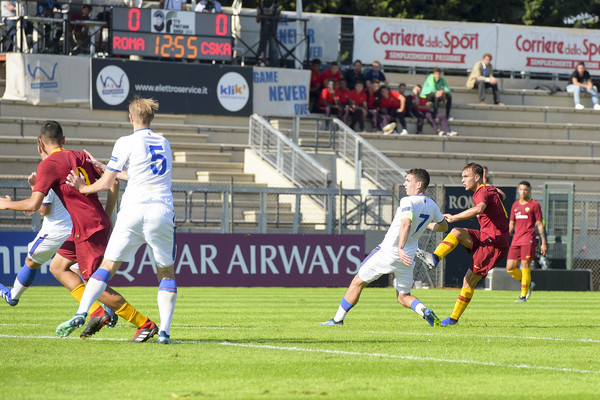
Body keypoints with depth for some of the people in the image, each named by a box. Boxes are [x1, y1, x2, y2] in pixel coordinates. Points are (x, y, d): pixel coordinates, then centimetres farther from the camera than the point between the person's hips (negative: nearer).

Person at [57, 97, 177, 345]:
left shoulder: (126, 143, 1)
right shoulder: (164, 143, 16)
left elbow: (106, 183, 1)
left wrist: (83, 188, 21)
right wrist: (103, 167, 34)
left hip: (133, 211, -2)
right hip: (162, 211, 2)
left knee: (107, 267, 4)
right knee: (166, 273, 11)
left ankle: (81, 314, -10)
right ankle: (164, 330, -3)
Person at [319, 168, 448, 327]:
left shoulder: (408, 201, -17)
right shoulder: (432, 206, 6)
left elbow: (406, 224, -34)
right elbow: (443, 226, 23)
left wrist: (400, 248, -44)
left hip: (387, 251, -6)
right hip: (408, 258, 6)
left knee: (358, 282, 10)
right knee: (404, 297, 14)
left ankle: (338, 319, 14)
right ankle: (425, 311, -17)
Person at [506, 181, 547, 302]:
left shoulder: (534, 205, 2)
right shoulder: (515, 205, 17)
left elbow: (540, 224, 0)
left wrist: (544, 242, -4)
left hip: (528, 240, -6)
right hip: (516, 240, 6)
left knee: (525, 266, -10)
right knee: (510, 267, -1)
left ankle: (523, 295, -4)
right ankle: (528, 284, 19)